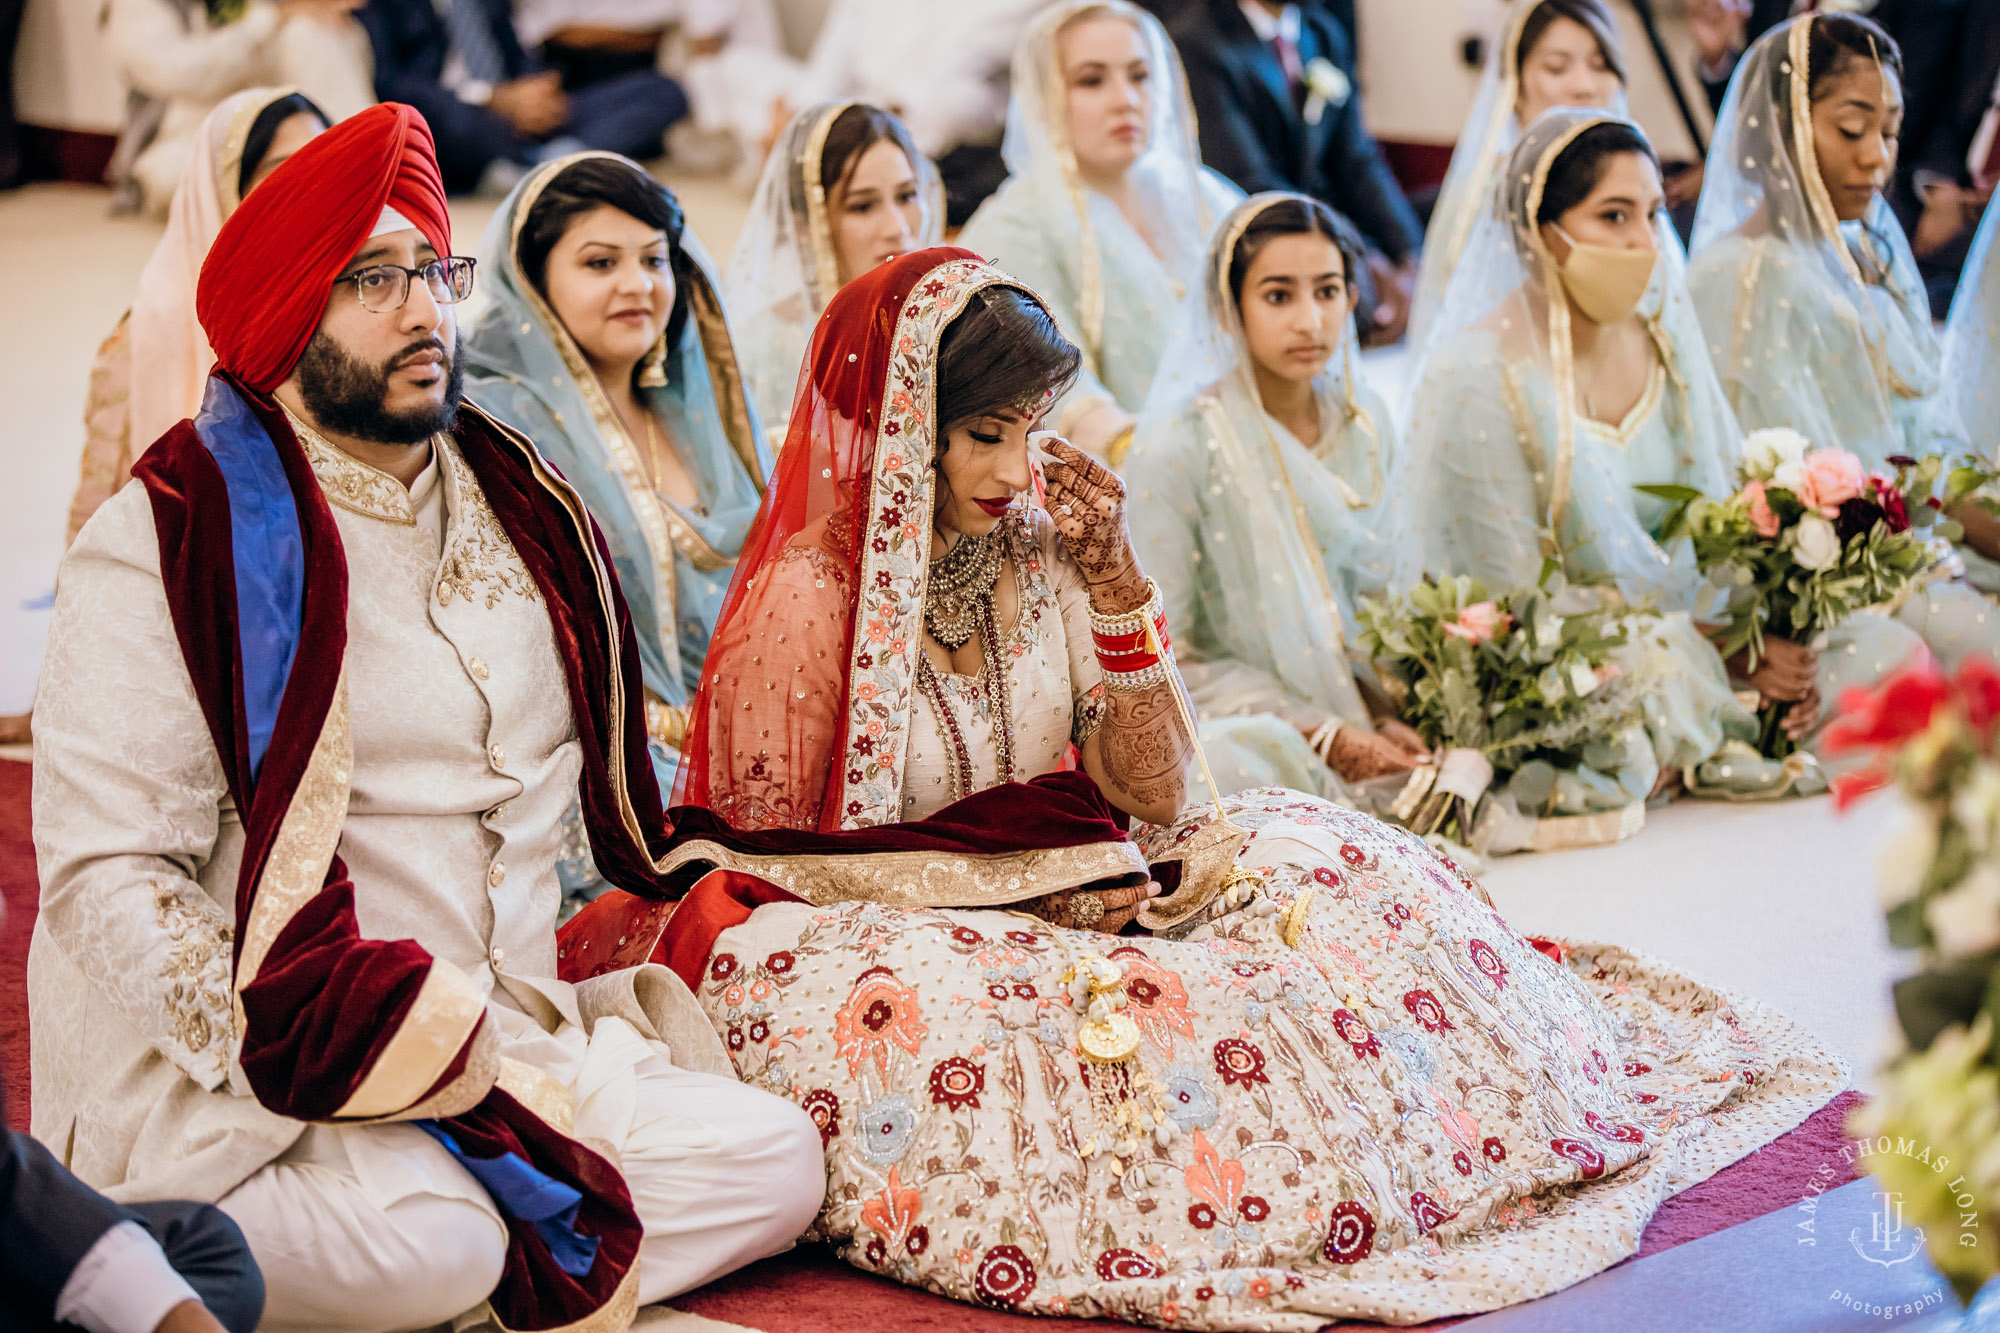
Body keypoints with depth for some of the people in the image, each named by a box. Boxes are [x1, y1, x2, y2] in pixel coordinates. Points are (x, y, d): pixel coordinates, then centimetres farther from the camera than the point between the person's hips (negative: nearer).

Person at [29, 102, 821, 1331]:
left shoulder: (522, 512, 14)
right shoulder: (171, 544, -7)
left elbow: (602, 786, 24)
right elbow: (107, 875, -14)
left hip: (516, 1047, 7)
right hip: (236, 1083, -6)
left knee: (777, 1163, -10)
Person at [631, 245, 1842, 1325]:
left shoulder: (1035, 556, 2)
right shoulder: (805, 605, -16)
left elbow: (1157, 798, -1)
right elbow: (776, 870, -12)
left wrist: (1111, 575, -11)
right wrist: (1028, 887, -16)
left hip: (1058, 894, 7)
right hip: (864, 945, -7)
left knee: (1314, 864, -11)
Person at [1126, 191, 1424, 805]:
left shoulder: (1365, 424, 5)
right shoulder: (1177, 450, -13)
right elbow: (1163, 657, -10)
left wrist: (1388, 716, -6)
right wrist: (1322, 735, -17)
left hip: (1359, 717, 4)